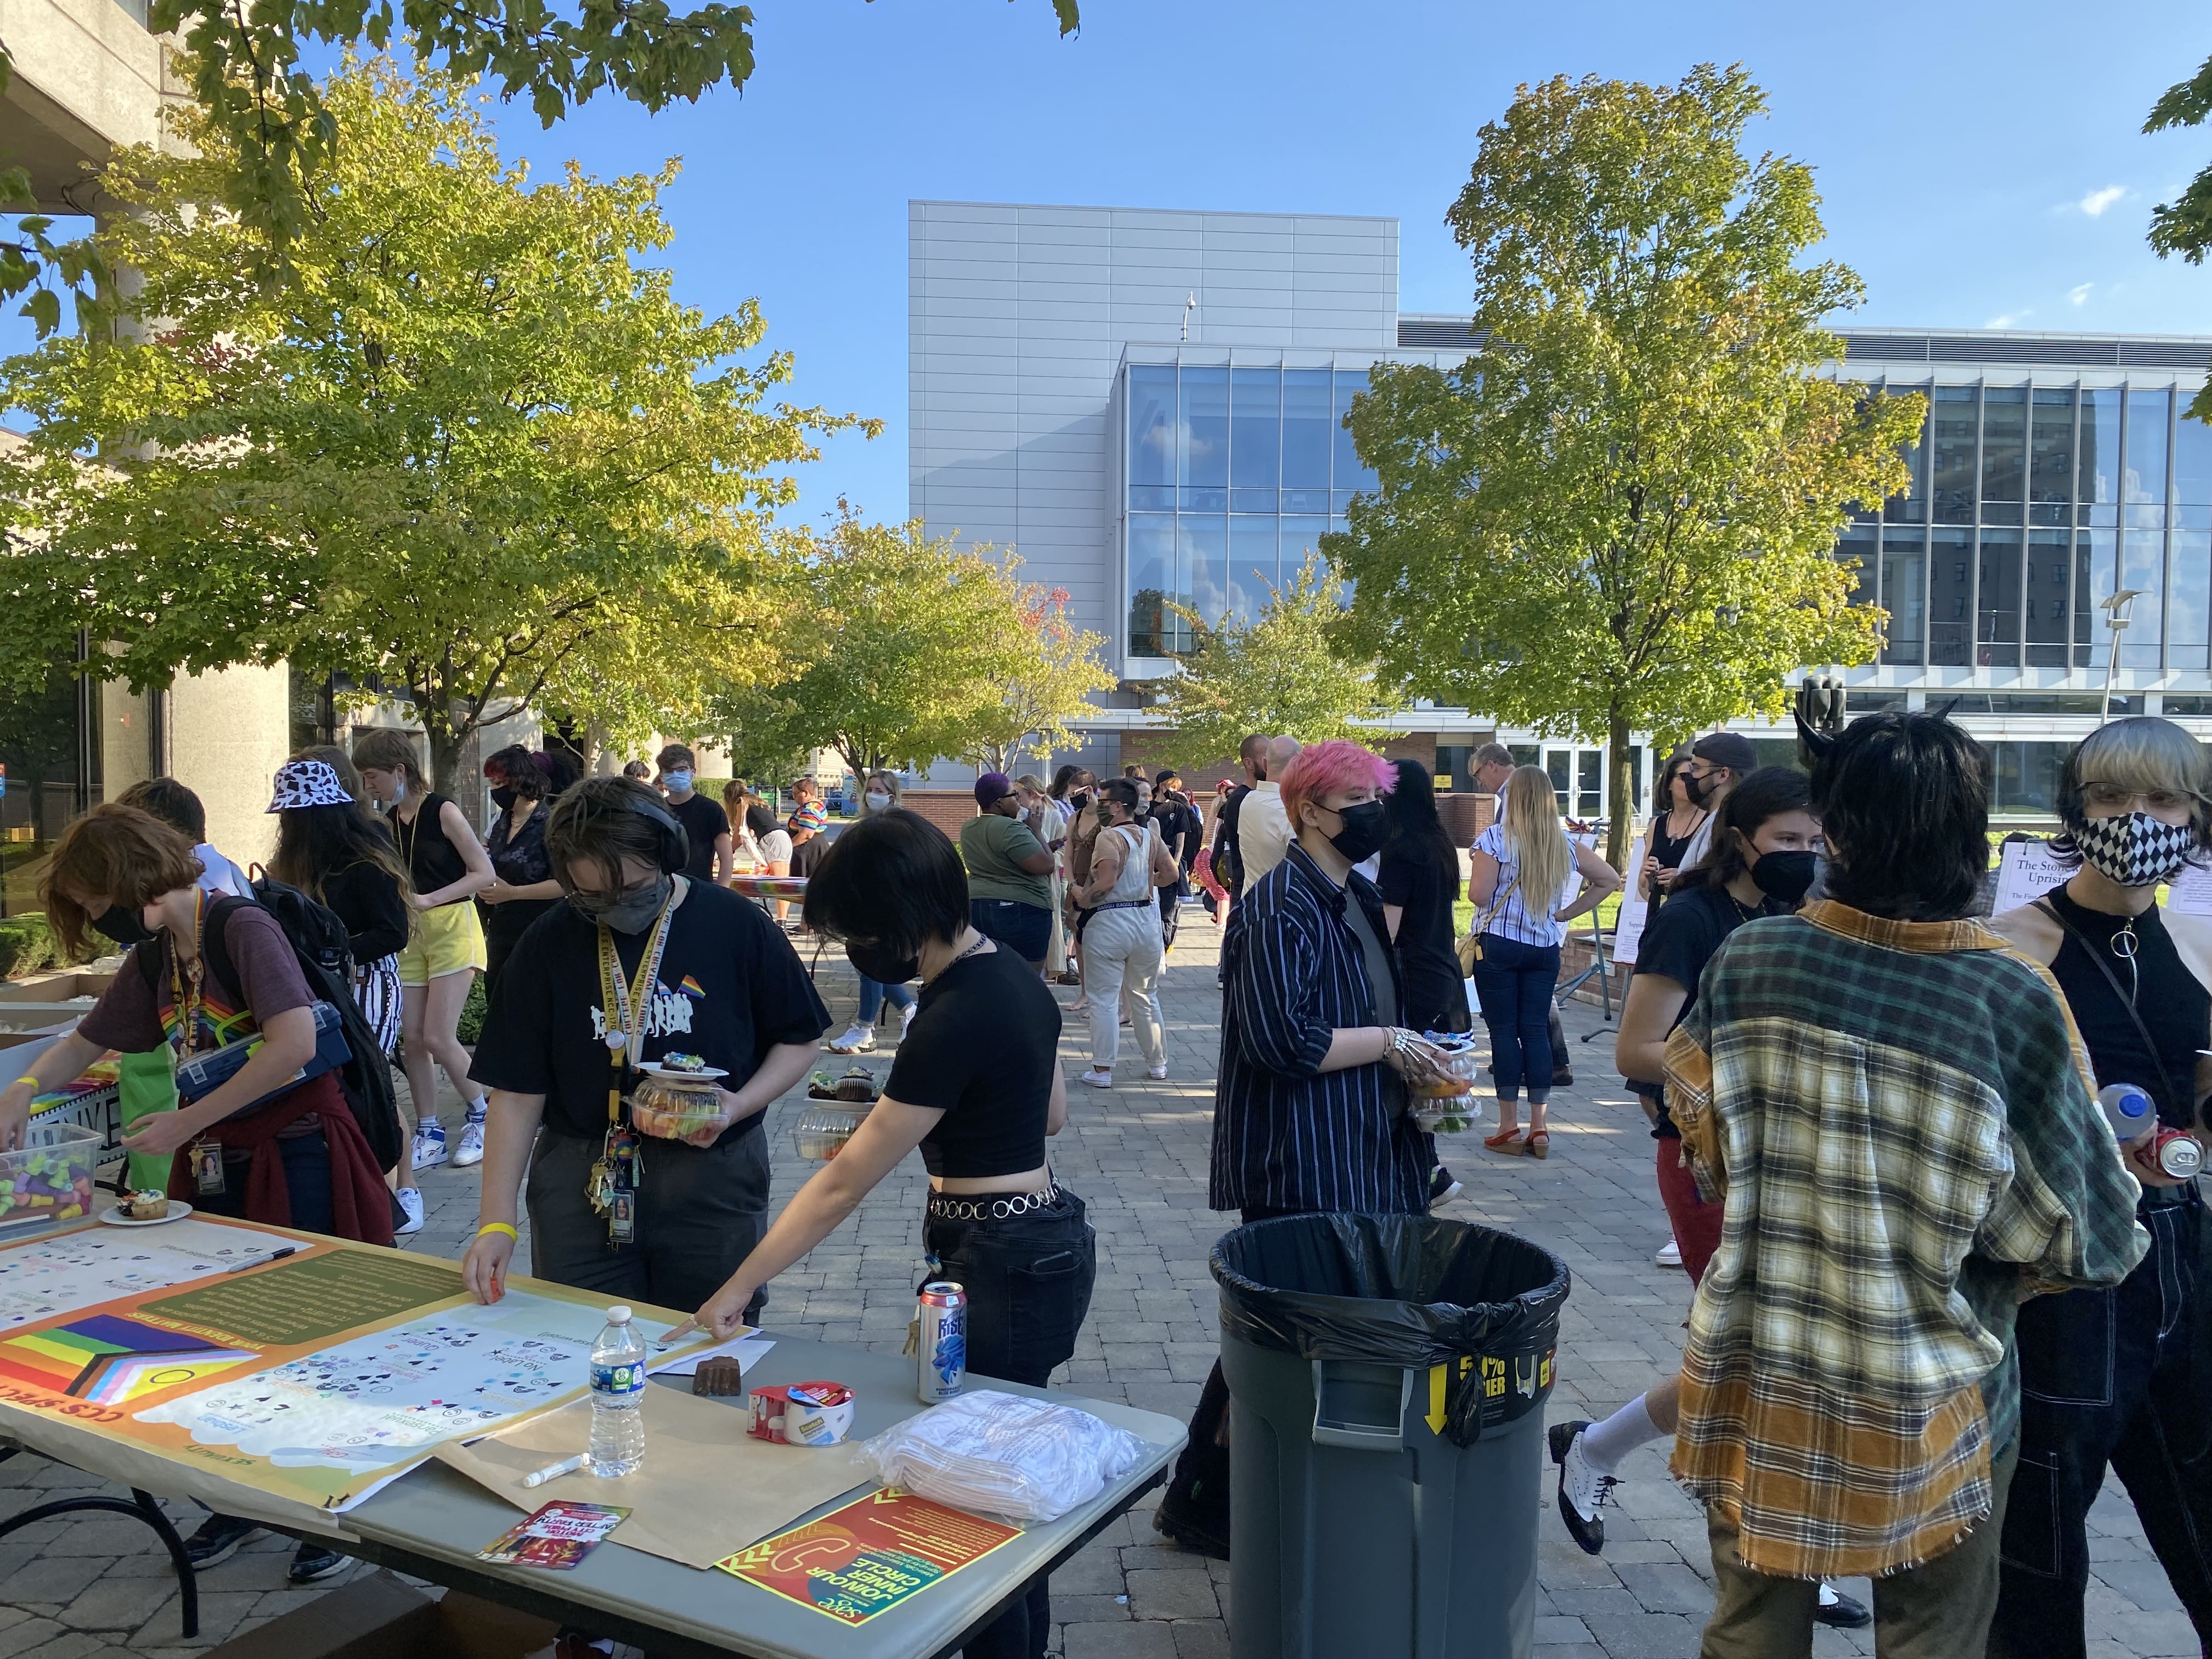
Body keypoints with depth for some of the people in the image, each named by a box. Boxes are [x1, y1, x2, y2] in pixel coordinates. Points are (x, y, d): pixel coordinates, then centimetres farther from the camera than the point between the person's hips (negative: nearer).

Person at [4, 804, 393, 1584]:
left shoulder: (242, 927, -17)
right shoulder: (152, 961, 8)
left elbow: (294, 1043, -29)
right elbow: (84, 1042, 22)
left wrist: (185, 1123, -22)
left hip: (297, 1161, -7)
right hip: (218, 1168, 7)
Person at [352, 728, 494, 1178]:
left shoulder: (442, 812, -11)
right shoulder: (388, 822, 8)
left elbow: (484, 874, -14)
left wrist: (427, 900, -20)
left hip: (451, 929, -6)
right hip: (410, 935, 6)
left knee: (437, 1037, -10)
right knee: (411, 1039, 3)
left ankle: (481, 1114, 10)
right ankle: (429, 1134, 14)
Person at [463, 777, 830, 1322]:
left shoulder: (735, 925, -6)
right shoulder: (550, 943, -1)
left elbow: (801, 1038, 3)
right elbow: (518, 1092, 0)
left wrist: (741, 1105, -14)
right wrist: (497, 1223, -6)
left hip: (712, 1183, -1)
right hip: (580, 1188, 1)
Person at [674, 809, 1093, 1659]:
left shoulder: (957, 1017, -24)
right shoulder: (1013, 973, 3)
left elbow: (841, 1187, -19)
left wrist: (738, 1288, -11)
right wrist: (896, 1127, 10)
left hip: (1002, 1264, -10)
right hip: (1047, 1238, 10)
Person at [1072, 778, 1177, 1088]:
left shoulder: (1110, 836, -14)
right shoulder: (1151, 835, 6)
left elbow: (1106, 882, -24)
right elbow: (1170, 873, 8)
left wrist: (1082, 899, -9)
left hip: (1109, 921, -7)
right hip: (1147, 919, 7)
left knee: (1103, 1000, 2)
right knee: (1145, 996, 18)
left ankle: (1102, 1070, 4)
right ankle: (1157, 1062, 25)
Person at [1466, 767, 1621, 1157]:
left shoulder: (1495, 839, -10)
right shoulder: (1565, 844, 5)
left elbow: (1479, 894, -15)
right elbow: (1610, 879, 10)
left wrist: (1476, 862, 4)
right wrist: (1568, 912, 9)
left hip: (1498, 945, -4)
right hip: (1545, 947, 4)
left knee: (1504, 1031, 1)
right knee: (1536, 1030, 7)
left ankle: (1508, 1128, 5)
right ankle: (1538, 1129, 8)